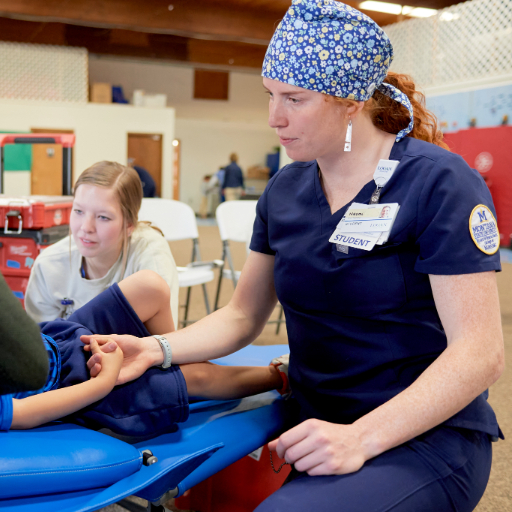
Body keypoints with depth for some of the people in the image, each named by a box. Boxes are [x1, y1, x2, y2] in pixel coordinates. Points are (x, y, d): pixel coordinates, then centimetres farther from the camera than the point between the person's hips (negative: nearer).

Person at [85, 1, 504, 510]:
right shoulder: (284, 190, 6)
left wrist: (362, 437, -26)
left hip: (426, 436, -5)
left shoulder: (439, 182, -12)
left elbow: (479, 352, -17)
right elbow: (241, 315, 10)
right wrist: (156, 349, -8)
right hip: (314, 427, 6)